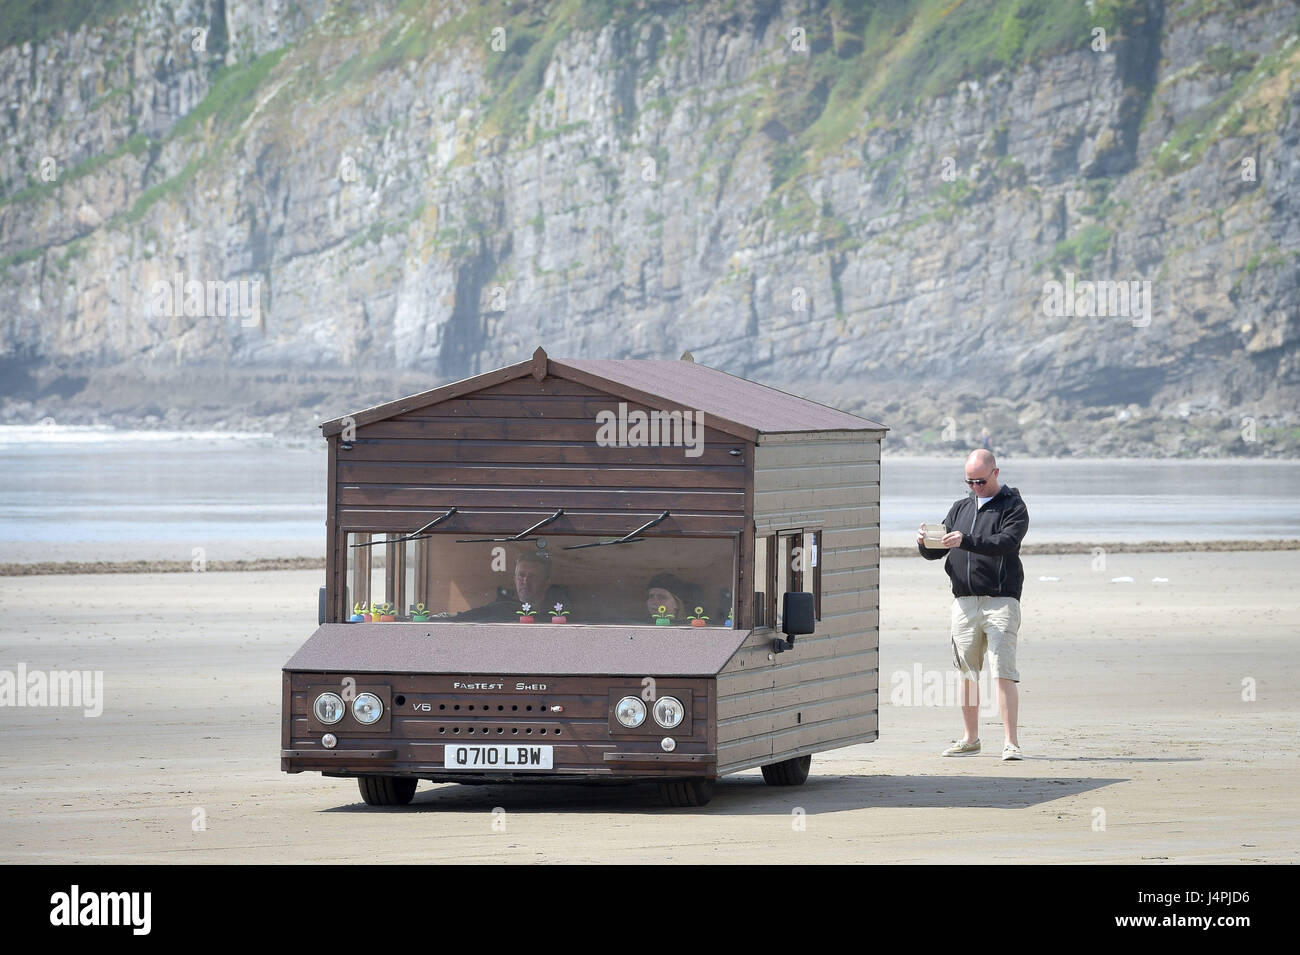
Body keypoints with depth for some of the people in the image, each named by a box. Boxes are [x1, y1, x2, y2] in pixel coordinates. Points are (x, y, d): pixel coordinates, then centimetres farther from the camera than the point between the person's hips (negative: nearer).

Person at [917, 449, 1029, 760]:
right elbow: (935, 553, 17)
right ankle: (970, 739, 21)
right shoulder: (960, 508, 18)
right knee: (968, 673, 10)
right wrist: (925, 542, -7)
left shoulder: (1013, 507, 0)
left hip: (1000, 600, -6)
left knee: (1003, 672, -13)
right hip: (964, 603, 6)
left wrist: (965, 541, -29)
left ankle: (1011, 743, -14)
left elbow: (1006, 542, -18)